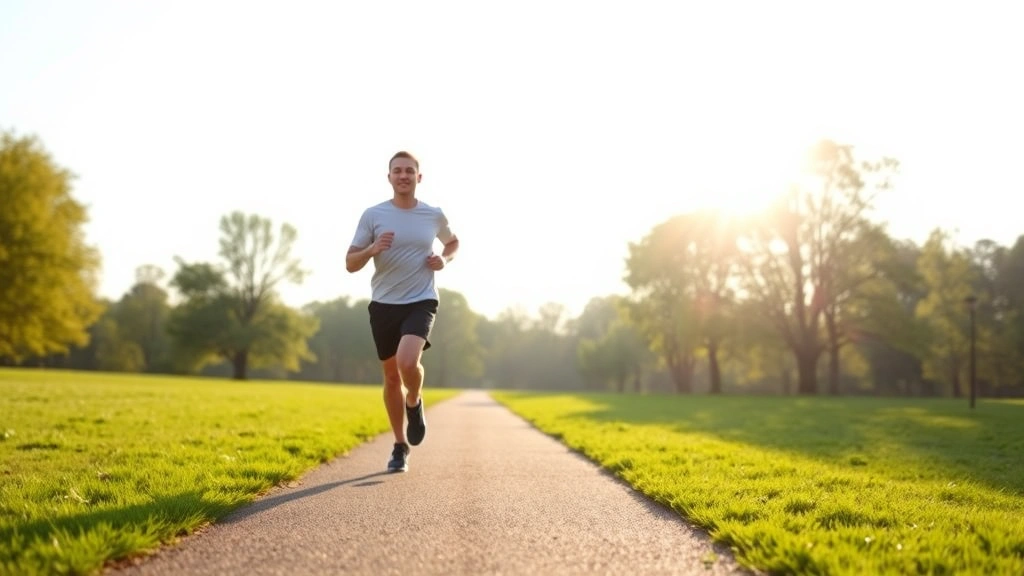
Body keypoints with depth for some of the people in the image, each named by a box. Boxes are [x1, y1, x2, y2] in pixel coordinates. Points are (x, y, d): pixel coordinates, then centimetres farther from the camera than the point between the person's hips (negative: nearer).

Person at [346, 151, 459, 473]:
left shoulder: (434, 215, 2)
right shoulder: (373, 215, -1)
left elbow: (453, 242, 23)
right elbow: (350, 264, -1)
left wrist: (444, 259, 1)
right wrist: (372, 249, -20)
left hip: (421, 301, -1)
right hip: (383, 304, 1)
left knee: (407, 362, -26)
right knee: (392, 376, 10)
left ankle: (414, 404, 9)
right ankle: (400, 446, 27)